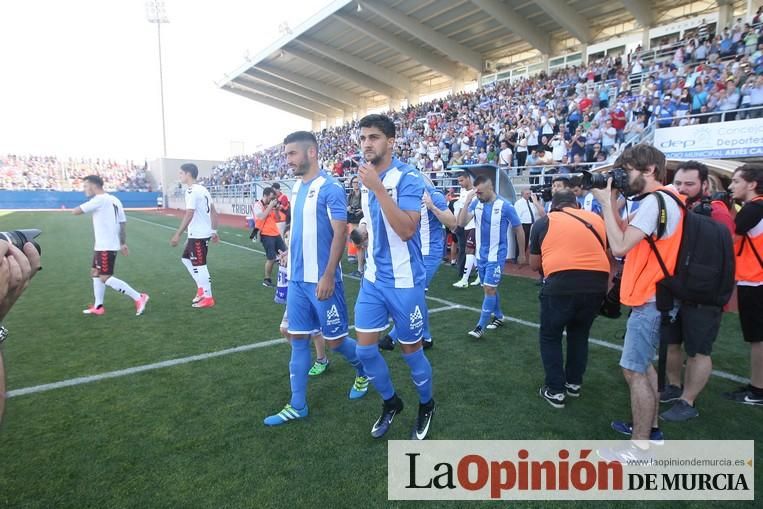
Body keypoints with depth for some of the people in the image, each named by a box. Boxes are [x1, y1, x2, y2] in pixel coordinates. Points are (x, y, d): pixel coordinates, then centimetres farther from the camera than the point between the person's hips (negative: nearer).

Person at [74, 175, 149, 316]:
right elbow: (123, 222, 12)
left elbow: (75, 212, -14)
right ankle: (98, 307, 24)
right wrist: (123, 243, 16)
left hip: (106, 246, -10)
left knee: (106, 278, -8)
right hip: (103, 245, 10)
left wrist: (83, 207, 9)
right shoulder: (114, 200, 11)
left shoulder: (99, 200, -16)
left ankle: (139, 298, -8)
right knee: (95, 273, 18)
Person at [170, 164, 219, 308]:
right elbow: (213, 212, 15)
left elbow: (189, 215, -22)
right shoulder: (202, 189, 13)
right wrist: (214, 231, 19)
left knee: (199, 266, -1)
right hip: (204, 232, 10)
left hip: (198, 234, -10)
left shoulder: (192, 191, -16)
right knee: (186, 259, 21)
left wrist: (177, 235, -19)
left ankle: (208, 298, 8)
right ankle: (201, 288, 24)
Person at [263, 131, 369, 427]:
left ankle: (363, 370, 36)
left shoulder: (330, 188, -13)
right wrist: (289, 255, 18)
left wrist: (328, 276, -21)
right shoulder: (296, 188, 11)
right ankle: (297, 406, 21)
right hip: (297, 279, 8)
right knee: (298, 339, 10)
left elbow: (340, 234, -17)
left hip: (321, 280, -7)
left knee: (335, 340, 5)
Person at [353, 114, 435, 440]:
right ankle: (390, 403, 33)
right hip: (372, 279, 6)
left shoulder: (407, 177, -15)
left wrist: (377, 187, -29)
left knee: (411, 350, 9)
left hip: (404, 281, -6)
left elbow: (407, 230, -28)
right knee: (365, 348, 7)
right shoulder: (366, 180, 7)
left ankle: (426, 406, 36)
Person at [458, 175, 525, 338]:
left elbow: (519, 230, -2)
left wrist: (522, 254, 4)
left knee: (489, 289, -8)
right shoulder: (476, 204, -3)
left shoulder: (505, 206, -13)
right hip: (481, 254, 5)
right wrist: (467, 202, -24)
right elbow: (461, 223, -14)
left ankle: (481, 326, -1)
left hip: (496, 255, -5)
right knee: (490, 288, 16)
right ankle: (498, 317, 34)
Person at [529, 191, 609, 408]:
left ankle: (555, 391, 17)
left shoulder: (543, 222, 11)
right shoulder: (596, 219, 20)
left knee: (550, 336, 16)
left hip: (562, 282, -4)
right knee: (579, 333, 26)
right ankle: (574, 383, 36)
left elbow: (534, 264, 15)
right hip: (597, 282, 4)